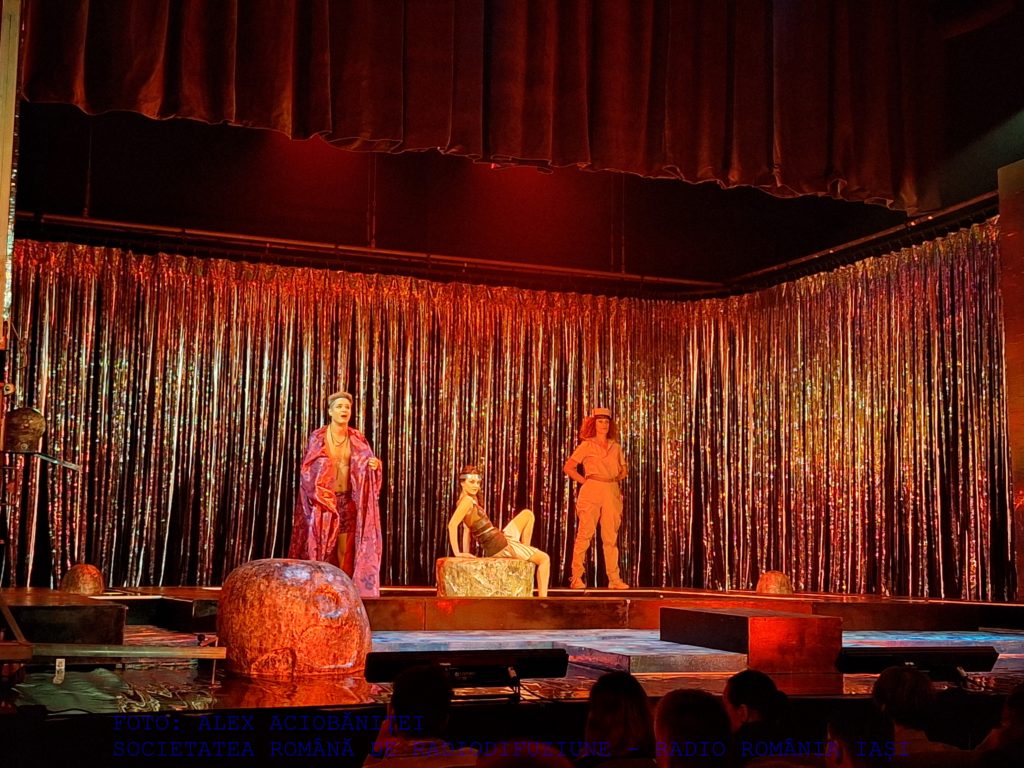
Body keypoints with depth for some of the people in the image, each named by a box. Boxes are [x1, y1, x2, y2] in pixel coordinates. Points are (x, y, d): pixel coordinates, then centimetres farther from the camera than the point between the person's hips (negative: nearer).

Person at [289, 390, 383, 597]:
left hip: (348, 502, 2)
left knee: (345, 551, 0)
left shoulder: (357, 440, 6)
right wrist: (320, 495, -16)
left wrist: (374, 465, -18)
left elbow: (366, 470, 5)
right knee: (321, 548, -4)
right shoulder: (318, 438, -1)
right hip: (322, 502, -2)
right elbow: (307, 471, -4)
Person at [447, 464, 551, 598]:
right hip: (499, 547, -9)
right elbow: (452, 525, -29)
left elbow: (467, 528, 13)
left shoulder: (471, 500, 9)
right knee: (544, 559, -5)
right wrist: (458, 553, -26)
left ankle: (525, 553, 17)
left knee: (527, 514, 19)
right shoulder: (467, 500, -19)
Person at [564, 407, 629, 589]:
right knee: (585, 534, -6)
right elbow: (568, 467, 1)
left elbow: (623, 469, 24)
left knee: (611, 536, 4)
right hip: (591, 492, -4)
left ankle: (614, 578, 7)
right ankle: (576, 577, -5)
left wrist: (615, 478, 8)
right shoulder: (586, 445, 3)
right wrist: (584, 481, -4)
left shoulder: (615, 447, 14)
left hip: (612, 492, 4)